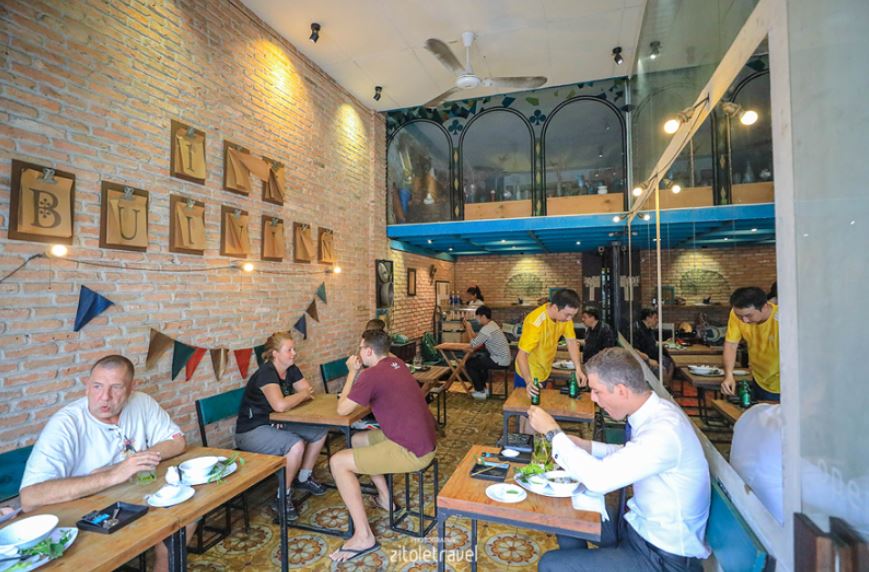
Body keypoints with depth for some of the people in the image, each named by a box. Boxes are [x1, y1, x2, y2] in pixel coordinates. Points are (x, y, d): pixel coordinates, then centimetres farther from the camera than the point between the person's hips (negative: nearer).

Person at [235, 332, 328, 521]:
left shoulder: (292, 370, 1)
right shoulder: (266, 373, -25)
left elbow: (310, 393, 0)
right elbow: (280, 405, -39)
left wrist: (293, 400, -19)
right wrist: (302, 394, -20)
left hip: (276, 423, 9)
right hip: (251, 432, -8)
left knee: (321, 431, 0)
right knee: (296, 445, -31)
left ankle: (304, 478, 20)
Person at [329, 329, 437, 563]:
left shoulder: (371, 375, -18)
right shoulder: (396, 364, 8)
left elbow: (342, 409, -8)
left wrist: (352, 372, 1)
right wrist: (358, 373, 11)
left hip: (412, 452, -9)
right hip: (425, 441, 9)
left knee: (338, 462, -6)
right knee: (357, 440, 24)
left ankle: (364, 537, -1)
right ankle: (385, 497, 35)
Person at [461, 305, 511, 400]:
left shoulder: (486, 329, -23)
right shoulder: (491, 324, 8)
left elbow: (473, 344, -16)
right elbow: (478, 340, 11)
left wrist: (468, 328, -6)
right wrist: (468, 327, 6)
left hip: (500, 361, -10)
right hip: (502, 358, 10)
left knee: (469, 364, -3)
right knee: (476, 357, 25)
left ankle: (481, 391, 6)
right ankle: (482, 386, 30)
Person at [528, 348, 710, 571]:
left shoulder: (664, 431, -32)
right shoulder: (655, 410, -5)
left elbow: (599, 479, -33)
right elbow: (626, 456, 12)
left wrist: (553, 432, -23)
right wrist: (582, 445, -2)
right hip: (640, 523, 8)